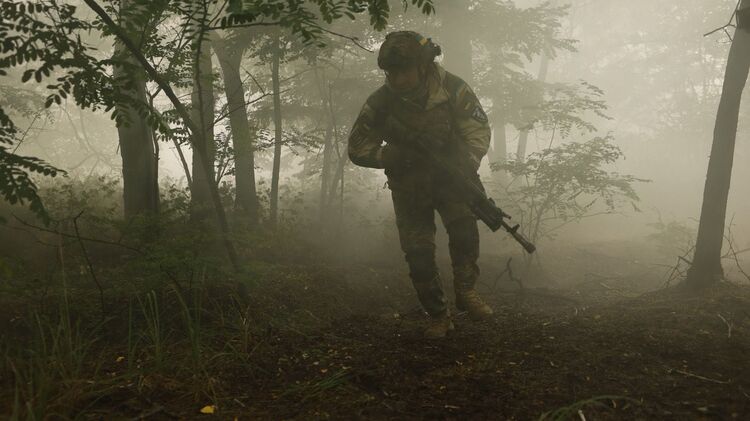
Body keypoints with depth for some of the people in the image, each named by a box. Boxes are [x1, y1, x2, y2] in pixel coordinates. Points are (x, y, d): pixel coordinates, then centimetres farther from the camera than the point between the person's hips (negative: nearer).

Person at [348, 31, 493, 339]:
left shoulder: (452, 89, -16)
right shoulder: (380, 102, -16)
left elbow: (479, 131, -9)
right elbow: (358, 151, -9)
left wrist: (467, 165, -28)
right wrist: (398, 156, -24)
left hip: (450, 176, 0)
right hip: (409, 186, 1)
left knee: (464, 226, -25)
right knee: (418, 252, -4)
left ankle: (465, 291, -3)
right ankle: (438, 317, 14)